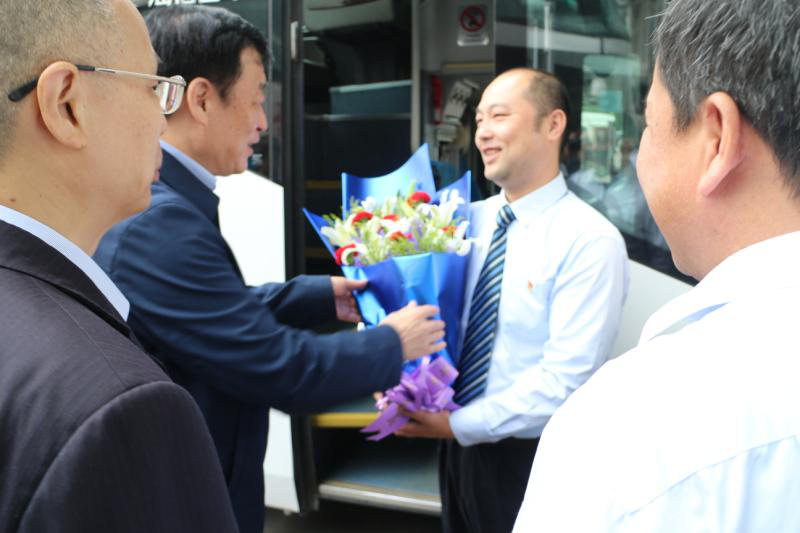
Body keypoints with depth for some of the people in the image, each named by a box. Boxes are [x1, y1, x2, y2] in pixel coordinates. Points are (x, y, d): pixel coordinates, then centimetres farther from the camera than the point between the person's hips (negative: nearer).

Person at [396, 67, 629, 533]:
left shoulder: (592, 241, -17)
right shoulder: (470, 220, 2)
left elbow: (566, 378, -22)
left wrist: (458, 424, -19)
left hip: (533, 459, -5)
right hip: (461, 446, 6)